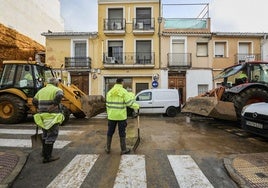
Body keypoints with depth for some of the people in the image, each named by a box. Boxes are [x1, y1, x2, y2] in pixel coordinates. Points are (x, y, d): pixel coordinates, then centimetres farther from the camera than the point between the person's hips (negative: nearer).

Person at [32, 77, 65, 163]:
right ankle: (47, 157, 6)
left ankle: (44, 151, 39)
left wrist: (40, 108, 19)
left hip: (43, 116, 7)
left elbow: (34, 101, 16)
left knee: (45, 133, 23)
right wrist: (54, 105, -21)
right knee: (51, 135, 1)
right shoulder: (57, 90, -6)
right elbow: (59, 96, -28)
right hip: (52, 116, -7)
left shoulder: (41, 90, 16)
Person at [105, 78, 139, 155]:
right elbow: (130, 102, -15)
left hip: (112, 116, 4)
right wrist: (137, 106, 1)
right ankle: (123, 149, 17)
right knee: (122, 133, 7)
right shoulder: (124, 91, -10)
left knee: (110, 132, 16)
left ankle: (108, 148, 27)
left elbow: (108, 104, 9)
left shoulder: (109, 92, 6)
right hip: (121, 116, -4)